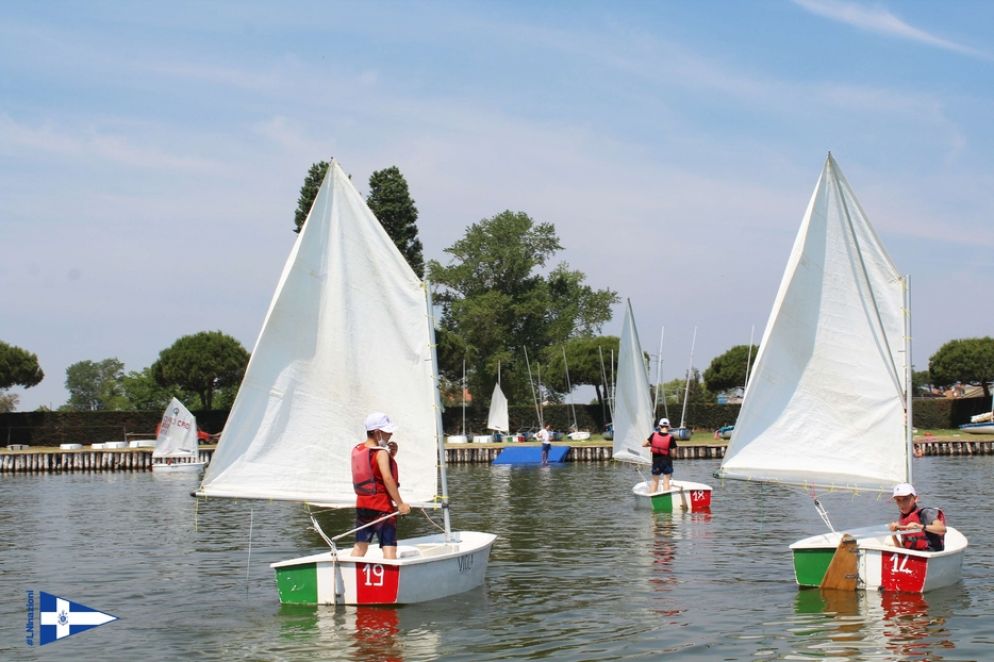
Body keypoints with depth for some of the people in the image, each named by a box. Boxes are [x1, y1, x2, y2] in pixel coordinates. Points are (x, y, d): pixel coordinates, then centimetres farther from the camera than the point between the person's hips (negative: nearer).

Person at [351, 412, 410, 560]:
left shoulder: (357, 450, 10)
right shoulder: (381, 453, -14)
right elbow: (387, 478, -23)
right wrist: (400, 504, -21)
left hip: (362, 504, 7)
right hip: (381, 506, -7)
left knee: (360, 545, 15)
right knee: (389, 546, -6)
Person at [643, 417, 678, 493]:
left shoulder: (654, 435, -5)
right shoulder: (670, 438, -11)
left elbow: (644, 445, 1)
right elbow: (672, 453, -9)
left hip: (656, 461, 2)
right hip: (667, 461, -2)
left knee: (654, 481, 15)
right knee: (666, 481, 4)